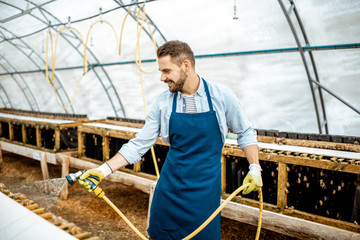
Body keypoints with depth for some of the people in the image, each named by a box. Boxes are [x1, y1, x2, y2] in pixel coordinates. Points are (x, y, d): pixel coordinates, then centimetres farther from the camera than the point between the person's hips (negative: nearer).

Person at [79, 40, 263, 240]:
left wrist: (254, 168, -6)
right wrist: (104, 170, -9)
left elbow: (245, 133, 3)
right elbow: (139, 144, -2)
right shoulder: (163, 103, -5)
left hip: (205, 189, -2)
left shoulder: (221, 96, -9)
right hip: (169, 186, 2)